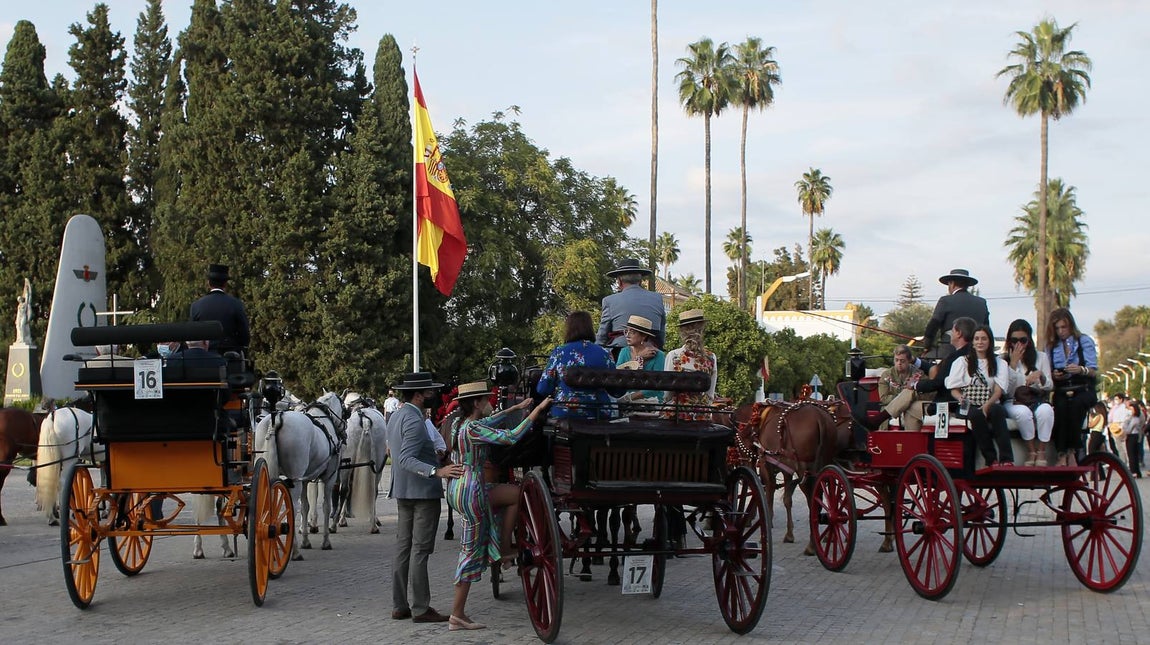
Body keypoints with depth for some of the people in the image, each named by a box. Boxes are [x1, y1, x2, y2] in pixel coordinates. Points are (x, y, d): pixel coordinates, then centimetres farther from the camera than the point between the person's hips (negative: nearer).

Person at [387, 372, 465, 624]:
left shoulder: (396, 416, 13)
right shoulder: (414, 421, -19)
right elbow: (406, 459, -27)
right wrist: (437, 471, -37)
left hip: (403, 492, 10)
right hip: (422, 491, -10)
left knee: (404, 547, 12)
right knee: (420, 550, -6)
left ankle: (399, 606, 16)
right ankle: (420, 609, -4)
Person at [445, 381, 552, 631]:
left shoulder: (459, 423, 9)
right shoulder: (473, 429, -19)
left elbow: (487, 421, 29)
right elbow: (511, 437, -24)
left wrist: (516, 407, 33)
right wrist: (537, 411, -18)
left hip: (457, 489, 10)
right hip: (470, 492, -10)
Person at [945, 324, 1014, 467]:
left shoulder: (999, 363, 16)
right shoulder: (962, 362, 15)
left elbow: (999, 390, 2)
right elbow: (954, 390, 9)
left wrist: (987, 405, -18)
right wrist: (962, 399, -15)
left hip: (990, 405, 1)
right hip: (969, 407, 0)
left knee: (997, 411, -35)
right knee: (977, 415, -36)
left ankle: (1007, 459, -43)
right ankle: (991, 460, -36)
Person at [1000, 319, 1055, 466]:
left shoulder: (1041, 357, 14)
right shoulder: (1004, 359, 7)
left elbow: (1049, 386, 11)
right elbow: (1006, 389, -3)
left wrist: (1040, 375, -11)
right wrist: (1013, 363, -8)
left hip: (1037, 399, 2)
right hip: (1014, 402, -2)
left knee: (1045, 410, -35)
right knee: (1023, 412, -38)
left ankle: (1041, 452, -25)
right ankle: (1032, 451, -23)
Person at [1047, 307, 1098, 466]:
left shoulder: (1085, 341, 8)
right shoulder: (1051, 347, 17)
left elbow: (1093, 371, 0)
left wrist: (1081, 370, -21)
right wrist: (1053, 375, -11)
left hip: (1083, 390, -2)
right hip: (1061, 392, 2)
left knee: (1076, 404, -37)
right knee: (1061, 406, -34)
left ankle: (1072, 451, -35)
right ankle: (1062, 454, -39)